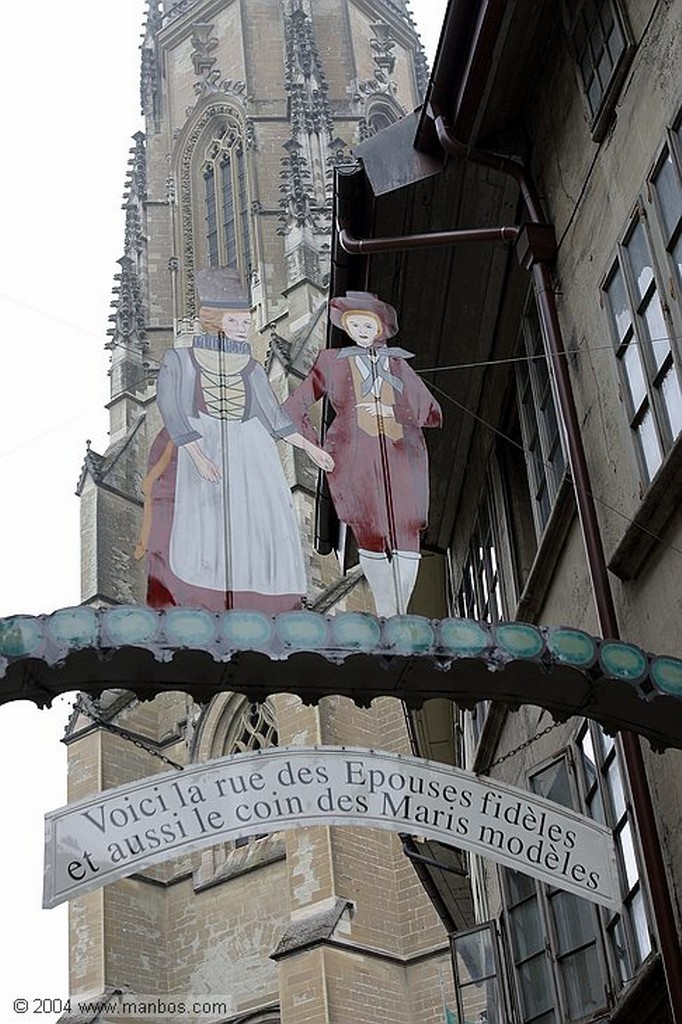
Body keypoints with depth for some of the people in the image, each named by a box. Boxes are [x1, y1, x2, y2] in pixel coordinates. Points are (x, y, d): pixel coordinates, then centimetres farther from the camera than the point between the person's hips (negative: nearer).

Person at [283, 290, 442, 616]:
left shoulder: (398, 363, 22)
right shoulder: (332, 361, 17)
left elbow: (432, 414, 17)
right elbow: (293, 408, 16)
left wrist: (393, 411, 1)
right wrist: (317, 448, 7)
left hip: (401, 453, 2)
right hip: (356, 455, -2)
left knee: (407, 530, -9)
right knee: (371, 534, -9)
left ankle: (401, 614, -4)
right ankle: (385, 617, -3)